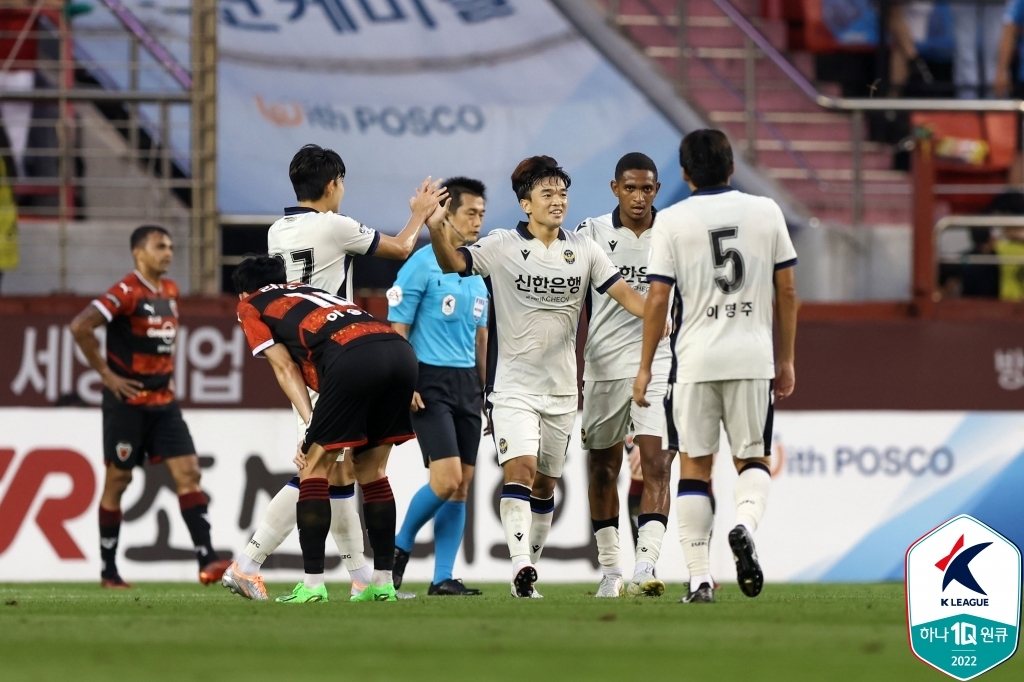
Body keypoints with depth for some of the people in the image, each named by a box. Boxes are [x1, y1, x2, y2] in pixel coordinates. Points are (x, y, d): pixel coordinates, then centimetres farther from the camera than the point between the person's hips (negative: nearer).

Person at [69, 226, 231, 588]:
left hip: (163, 401, 7)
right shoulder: (126, 293, -13)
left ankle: (207, 561, -11)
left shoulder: (169, 291, 11)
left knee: (188, 473, -5)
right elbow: (80, 326, -23)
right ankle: (108, 571, 11)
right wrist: (107, 374, -17)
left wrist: (168, 374, 14)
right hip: (128, 402, -7)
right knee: (117, 480, 2)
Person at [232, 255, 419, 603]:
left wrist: (311, 426, 4)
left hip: (353, 356, -6)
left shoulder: (250, 306, 24)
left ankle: (312, 585, -1)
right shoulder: (309, 291, 40)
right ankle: (383, 584, 16)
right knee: (372, 470, 18)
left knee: (314, 467, 5)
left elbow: (285, 368, 11)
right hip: (401, 350, 6)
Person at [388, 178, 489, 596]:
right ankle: (399, 547, 7)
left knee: (461, 486, 2)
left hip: (468, 384, 7)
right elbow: (396, 330, -9)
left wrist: (485, 387, 17)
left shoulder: (477, 272, 13)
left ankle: (443, 578, 6)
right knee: (446, 478, -16)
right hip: (431, 380, -7)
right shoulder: (421, 266, -8)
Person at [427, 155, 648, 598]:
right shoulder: (502, 247, -4)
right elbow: (452, 263, -17)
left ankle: (530, 568, 21)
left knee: (545, 484, 10)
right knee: (520, 468, -21)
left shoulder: (583, 250, 6)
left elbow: (625, 294, 3)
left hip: (562, 390, 4)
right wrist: (435, 227, -36)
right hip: (512, 386, -4)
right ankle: (521, 568, -28)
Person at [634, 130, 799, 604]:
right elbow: (787, 292, 7)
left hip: (695, 359, -1)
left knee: (695, 465, 7)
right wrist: (786, 360, 16)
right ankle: (745, 524, -19)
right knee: (753, 458, 13)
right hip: (752, 356, 1)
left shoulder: (672, 221, -2)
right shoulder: (766, 212, 5)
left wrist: (645, 368, 4)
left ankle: (699, 577, 2)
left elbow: (657, 299, -4)